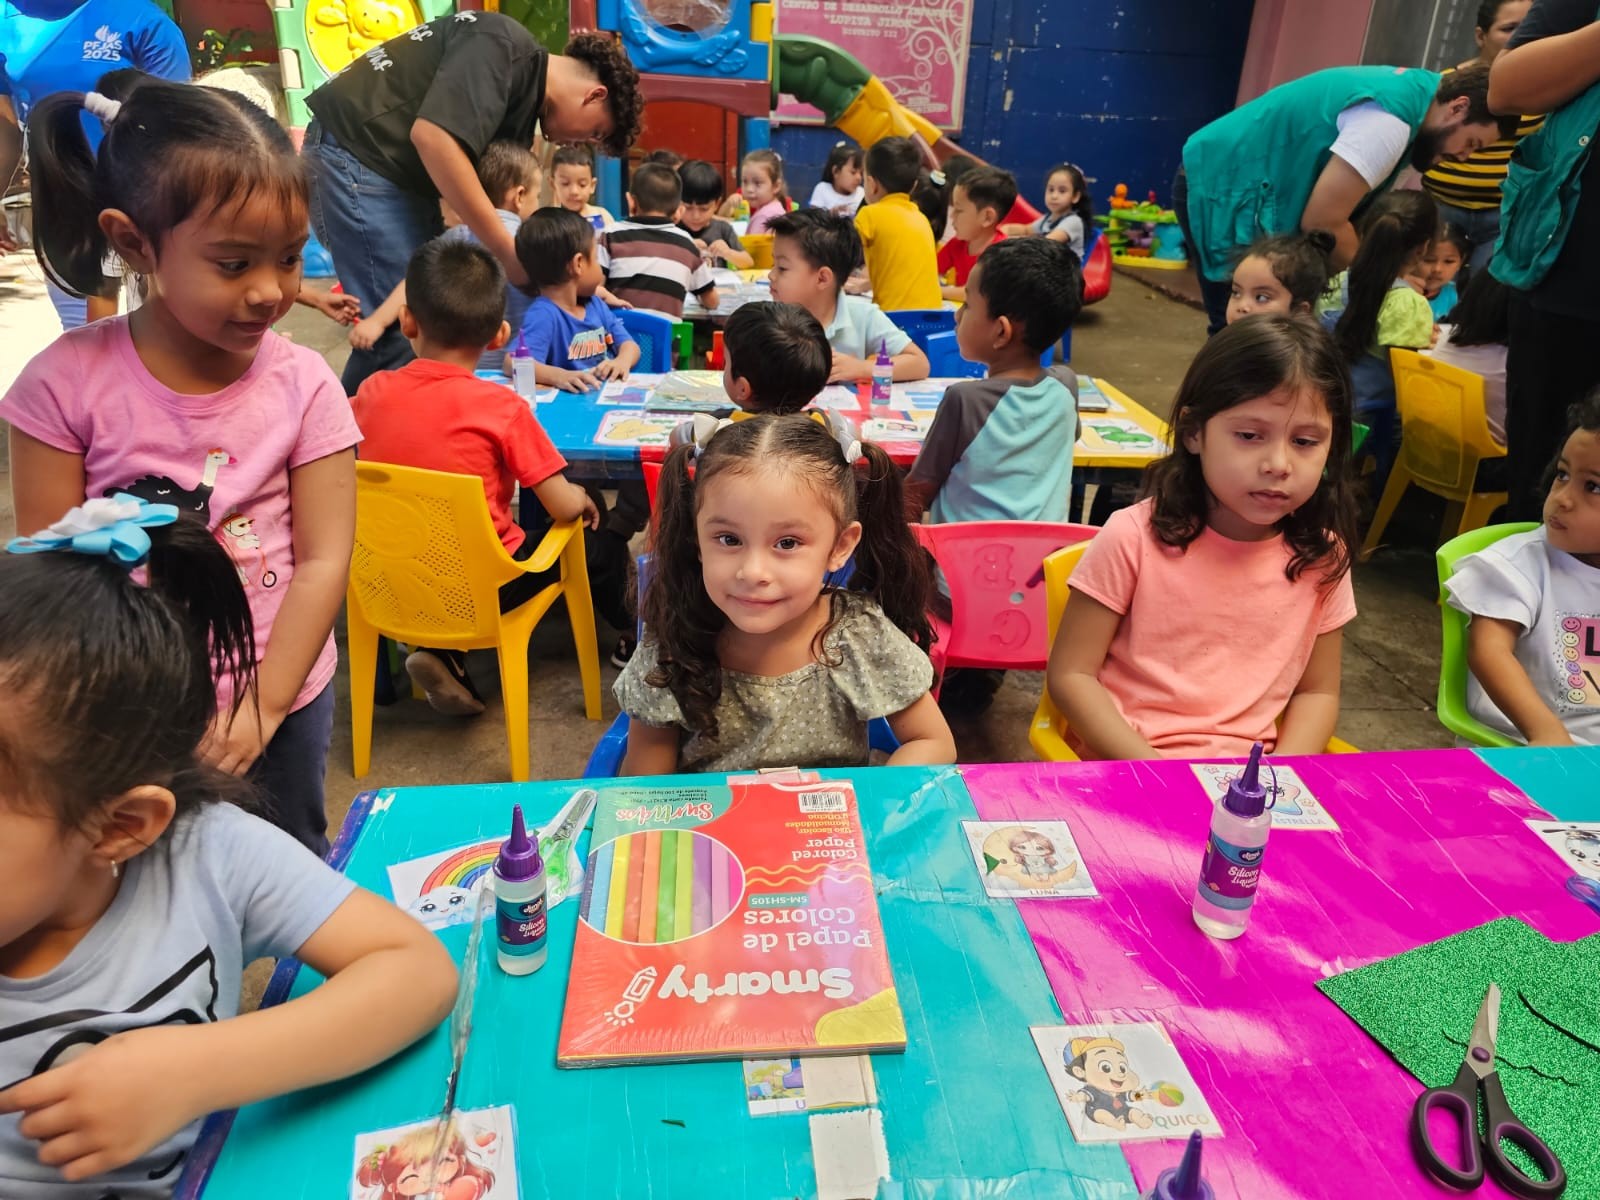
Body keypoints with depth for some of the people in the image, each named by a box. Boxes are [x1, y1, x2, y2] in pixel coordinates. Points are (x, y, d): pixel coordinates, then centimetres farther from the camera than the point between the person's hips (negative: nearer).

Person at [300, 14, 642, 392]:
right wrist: (507, 251, -23)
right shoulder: (502, 47, -15)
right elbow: (433, 136, -28)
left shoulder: (526, 96, 13)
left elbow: (491, 193, 15)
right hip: (354, 155, -10)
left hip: (398, 172, 10)